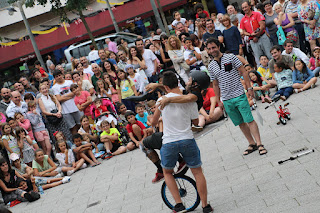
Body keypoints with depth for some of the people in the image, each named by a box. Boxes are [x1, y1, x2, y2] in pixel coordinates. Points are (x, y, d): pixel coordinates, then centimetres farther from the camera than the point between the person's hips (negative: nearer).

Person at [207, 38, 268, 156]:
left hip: (239, 95, -4)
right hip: (226, 100, 4)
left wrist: (249, 88, -8)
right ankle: (252, 144, 18)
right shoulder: (211, 67, 8)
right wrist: (218, 101, 15)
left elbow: (243, 72, -2)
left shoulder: (231, 58, -3)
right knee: (240, 123, 9)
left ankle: (259, 144, -5)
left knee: (250, 120, -8)